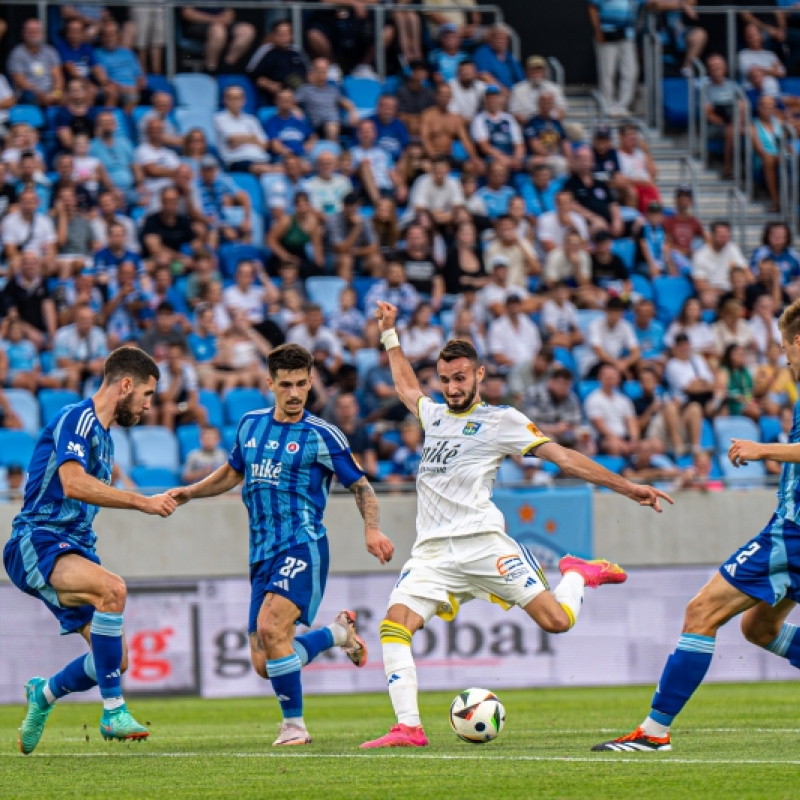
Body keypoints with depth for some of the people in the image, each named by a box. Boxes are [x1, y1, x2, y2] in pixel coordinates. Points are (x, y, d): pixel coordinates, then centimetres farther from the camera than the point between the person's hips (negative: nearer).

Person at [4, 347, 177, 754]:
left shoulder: (102, 434, 21)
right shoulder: (76, 419, -10)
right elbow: (73, 484, -25)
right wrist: (142, 502, -23)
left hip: (73, 549, 9)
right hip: (36, 542, -9)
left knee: (115, 660, 0)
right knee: (112, 588, -35)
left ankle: (43, 694, 30)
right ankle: (113, 712, -30)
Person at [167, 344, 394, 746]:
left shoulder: (320, 436, -2)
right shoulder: (251, 424, 13)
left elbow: (360, 486, 2)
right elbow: (233, 472, 29)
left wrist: (372, 528, -15)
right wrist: (189, 492, 15)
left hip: (302, 545, -6)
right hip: (262, 553, 6)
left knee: (271, 628, -27)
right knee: (263, 664, 2)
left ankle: (294, 725, -11)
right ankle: (338, 631, 29)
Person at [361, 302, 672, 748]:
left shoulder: (500, 420, 5)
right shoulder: (434, 414, 21)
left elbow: (561, 456, 1)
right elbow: (406, 387, 44)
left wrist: (626, 487, -4)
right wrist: (390, 334, 46)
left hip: (481, 541, -4)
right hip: (433, 550, 4)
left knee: (557, 620, -13)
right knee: (394, 626, -18)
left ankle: (578, 575, 21)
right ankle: (409, 728, -19)